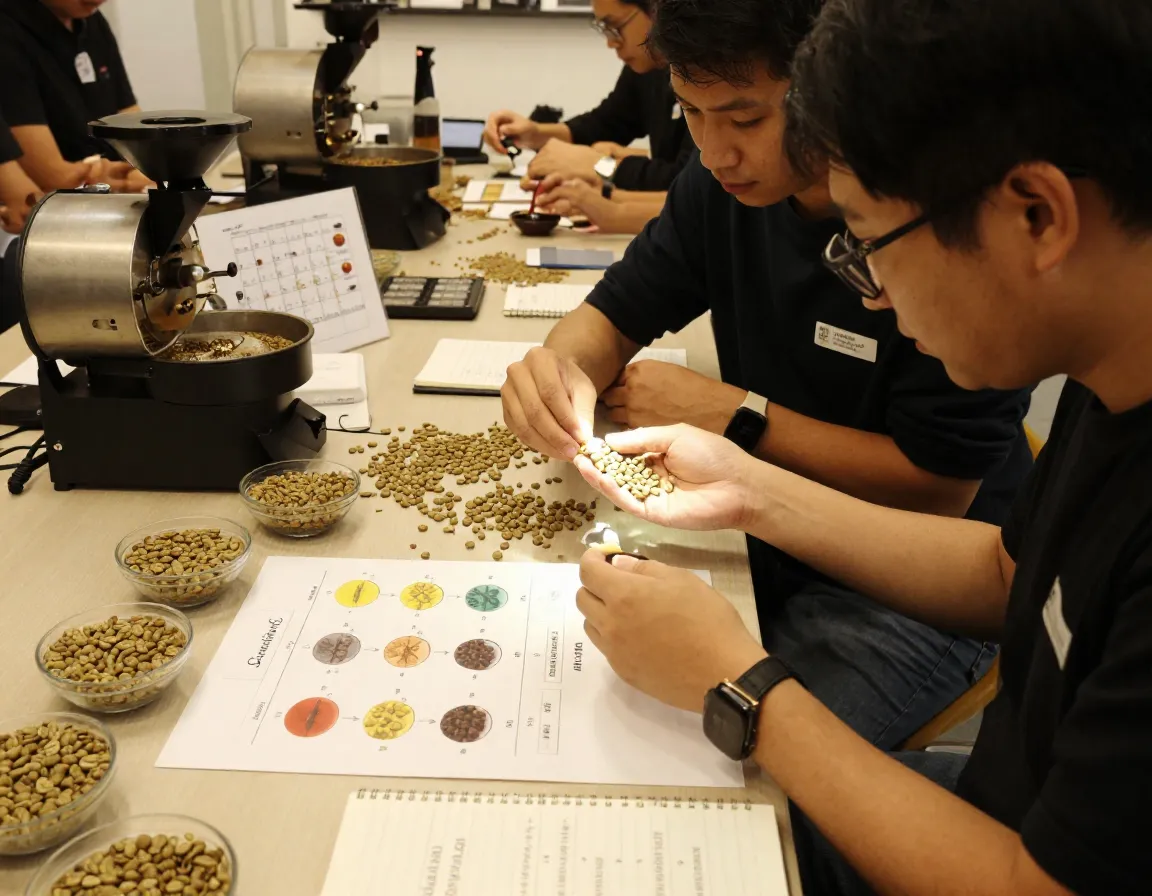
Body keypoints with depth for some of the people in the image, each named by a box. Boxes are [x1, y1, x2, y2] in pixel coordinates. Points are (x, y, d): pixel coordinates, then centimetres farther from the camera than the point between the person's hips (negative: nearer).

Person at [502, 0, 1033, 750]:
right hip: (770, 539, 5)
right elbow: (614, 317, 2)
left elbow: (939, 488, -20)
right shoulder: (723, 184, -6)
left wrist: (734, 413, -18)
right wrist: (563, 368, -22)